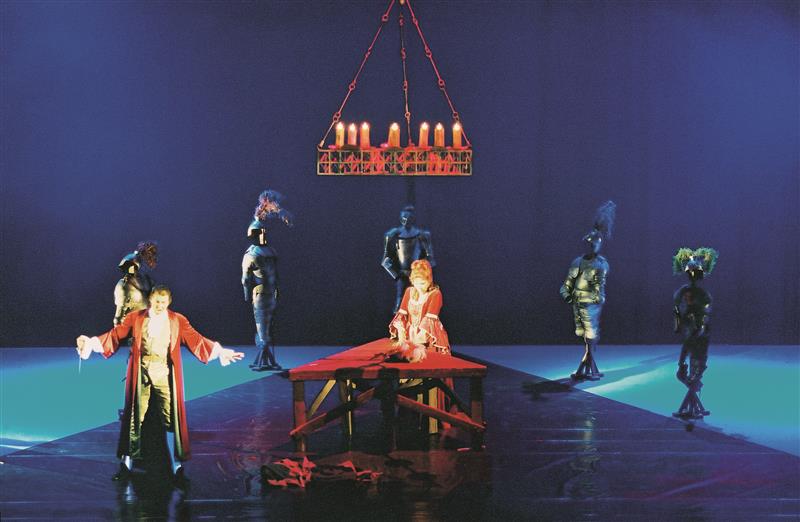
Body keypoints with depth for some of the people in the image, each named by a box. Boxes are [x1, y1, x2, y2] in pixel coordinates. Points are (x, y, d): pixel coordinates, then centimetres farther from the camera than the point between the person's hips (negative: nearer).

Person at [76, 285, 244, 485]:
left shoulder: (178, 320, 7)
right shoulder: (135, 318, 7)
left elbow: (195, 340, 0)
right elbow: (116, 334, 1)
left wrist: (218, 350, -12)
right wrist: (92, 342, -13)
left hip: (164, 375, 0)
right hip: (141, 374, 0)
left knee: (170, 419, -2)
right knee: (135, 418, 7)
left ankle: (177, 466, 2)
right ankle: (126, 464, 18)